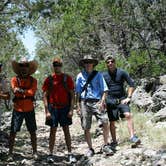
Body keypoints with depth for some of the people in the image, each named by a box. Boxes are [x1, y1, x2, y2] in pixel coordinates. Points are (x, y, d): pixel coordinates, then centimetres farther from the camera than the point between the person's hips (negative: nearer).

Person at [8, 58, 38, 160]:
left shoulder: (33, 80, 2)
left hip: (30, 110, 1)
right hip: (18, 109, -1)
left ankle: (35, 152, 20)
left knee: (32, 132, 8)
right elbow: (15, 91, -17)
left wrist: (20, 90, -16)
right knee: (13, 132, 1)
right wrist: (26, 92, -19)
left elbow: (32, 92, -14)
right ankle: (10, 153, 12)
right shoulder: (15, 79, 0)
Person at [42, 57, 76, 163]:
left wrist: (71, 109, -7)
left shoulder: (67, 78, 1)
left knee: (66, 130, 4)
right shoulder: (49, 79, 2)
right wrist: (47, 111, -5)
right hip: (53, 108, 0)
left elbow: (72, 95, 1)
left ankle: (70, 153, 10)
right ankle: (51, 154, 12)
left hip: (65, 108, 0)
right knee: (53, 130, 5)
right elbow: (45, 96, 3)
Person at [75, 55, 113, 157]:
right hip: (84, 102, 2)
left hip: (96, 101, -1)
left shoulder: (98, 75, 7)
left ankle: (106, 146, -2)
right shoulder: (80, 76, 10)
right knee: (86, 128, 3)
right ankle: (90, 149, 18)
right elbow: (78, 92, 13)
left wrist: (102, 101, -9)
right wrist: (78, 105, 7)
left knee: (105, 122, -17)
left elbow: (104, 90, 4)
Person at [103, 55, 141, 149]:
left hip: (122, 99, -1)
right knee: (112, 122, 4)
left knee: (128, 115, -24)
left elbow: (132, 84, 0)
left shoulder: (121, 72, 0)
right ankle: (114, 141, 17)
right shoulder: (104, 75, 4)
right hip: (111, 101, 1)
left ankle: (133, 136, -21)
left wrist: (128, 97, -6)